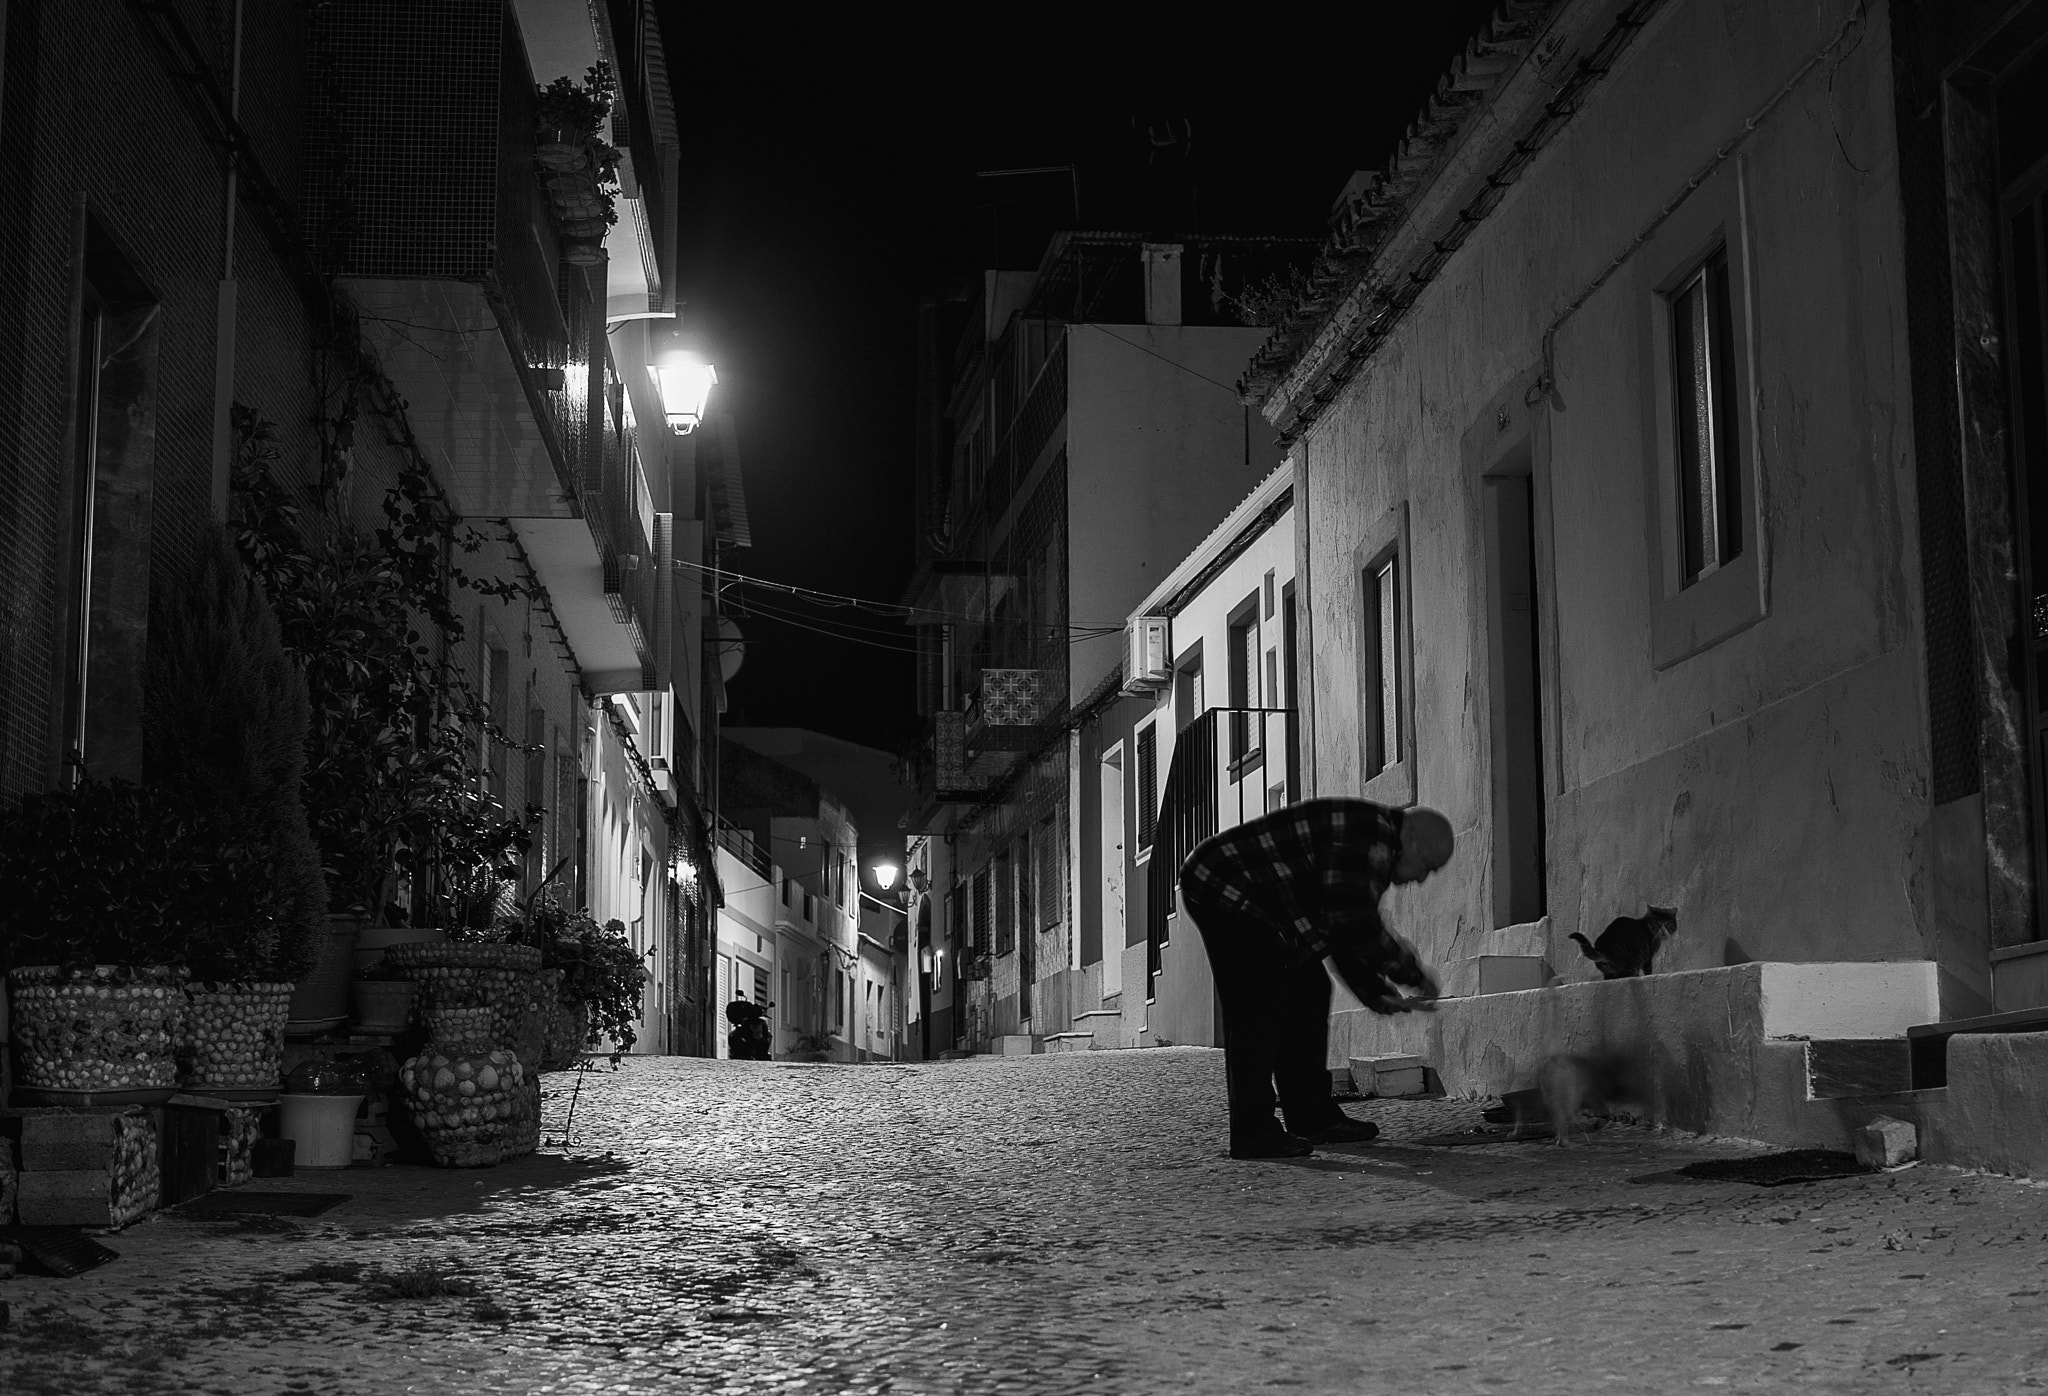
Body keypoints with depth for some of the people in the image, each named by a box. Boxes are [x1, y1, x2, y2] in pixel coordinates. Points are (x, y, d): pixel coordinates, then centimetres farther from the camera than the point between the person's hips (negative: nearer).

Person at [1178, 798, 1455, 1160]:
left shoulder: (1371, 845, 13)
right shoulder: (1368, 835, -21)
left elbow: (1345, 928, 19)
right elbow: (1353, 926, -26)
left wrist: (1378, 994, 12)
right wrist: (1410, 970, -14)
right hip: (1223, 888, -11)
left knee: (1307, 994, 11)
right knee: (1257, 1008, -14)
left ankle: (1313, 1118, 16)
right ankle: (1251, 1133, -11)